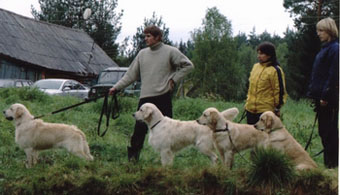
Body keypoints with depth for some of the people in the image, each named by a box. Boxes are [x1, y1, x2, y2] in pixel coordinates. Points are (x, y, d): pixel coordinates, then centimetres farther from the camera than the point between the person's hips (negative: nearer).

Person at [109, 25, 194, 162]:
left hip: (163, 96, -2)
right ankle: (133, 156, 4)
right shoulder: (142, 54, 11)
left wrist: (174, 79, -3)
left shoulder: (170, 51, 1)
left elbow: (188, 65, 4)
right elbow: (131, 75, 14)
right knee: (140, 127, -4)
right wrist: (116, 87, 8)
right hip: (145, 97, 2)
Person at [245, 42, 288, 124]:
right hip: (250, 109, 7)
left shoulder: (275, 70, -10)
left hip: (266, 110, -7)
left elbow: (280, 90, -8)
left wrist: (277, 108, -8)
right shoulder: (255, 67, 12)